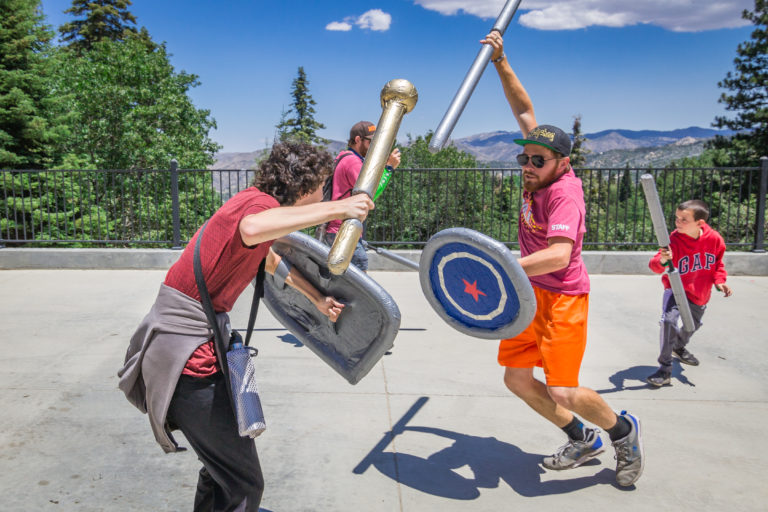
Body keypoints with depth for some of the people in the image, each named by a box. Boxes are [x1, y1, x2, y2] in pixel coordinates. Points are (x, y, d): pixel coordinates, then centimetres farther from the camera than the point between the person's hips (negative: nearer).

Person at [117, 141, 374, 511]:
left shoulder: (253, 201, 13)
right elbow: (252, 229, -44)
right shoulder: (261, 202, -17)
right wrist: (335, 209, -35)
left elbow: (271, 261, 32)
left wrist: (318, 300, 33)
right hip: (188, 351, -10)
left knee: (223, 465, 26)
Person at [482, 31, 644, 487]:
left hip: (562, 296, -8)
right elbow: (524, 109, 10)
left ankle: (623, 430, 22)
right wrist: (500, 62, 5)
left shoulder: (564, 190, -21)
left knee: (563, 392, -11)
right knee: (517, 379, 9)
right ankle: (583, 441, 29)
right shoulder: (541, 172, 0)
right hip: (529, 292, 9)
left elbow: (559, 253, -36)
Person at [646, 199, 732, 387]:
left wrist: (719, 281, -7)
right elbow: (654, 264, -34)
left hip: (701, 294, 5)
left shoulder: (714, 239, -14)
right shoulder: (674, 240, -25)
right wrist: (662, 261, -55)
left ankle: (679, 347, 58)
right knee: (669, 319, -28)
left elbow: (718, 263, 5)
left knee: (693, 325, 24)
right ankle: (665, 368, -16)